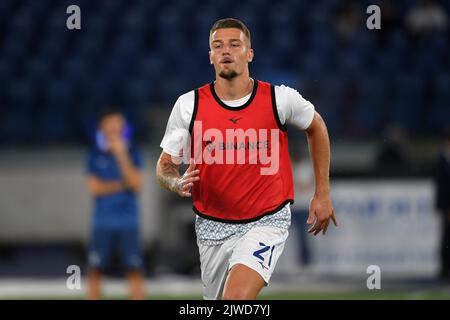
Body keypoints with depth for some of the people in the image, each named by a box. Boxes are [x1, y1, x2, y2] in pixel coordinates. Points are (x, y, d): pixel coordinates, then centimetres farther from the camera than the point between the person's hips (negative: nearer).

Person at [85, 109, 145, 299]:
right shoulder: (95, 156, 4)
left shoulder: (132, 153, 3)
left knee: (135, 270, -4)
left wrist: (121, 155, -15)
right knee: (95, 270, -1)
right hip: (102, 223, 0)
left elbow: (136, 184, -10)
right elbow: (94, 188, -4)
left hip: (128, 223, 0)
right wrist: (122, 184, -8)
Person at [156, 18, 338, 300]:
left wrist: (323, 193, 11)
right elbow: (164, 165, 1)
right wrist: (178, 183, -24)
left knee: (237, 297, -27)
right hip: (212, 226, 3)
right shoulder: (189, 105, -7)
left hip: (266, 221, -3)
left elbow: (316, 127, 11)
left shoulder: (280, 99, -9)